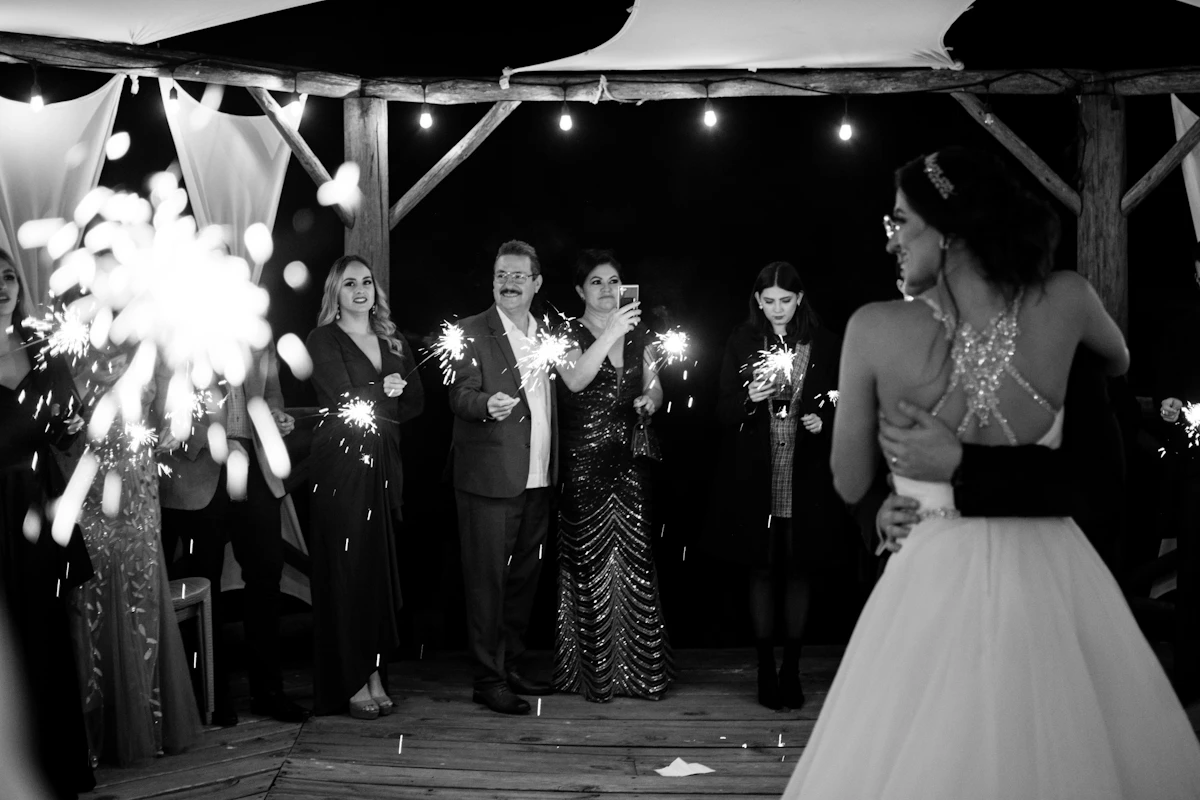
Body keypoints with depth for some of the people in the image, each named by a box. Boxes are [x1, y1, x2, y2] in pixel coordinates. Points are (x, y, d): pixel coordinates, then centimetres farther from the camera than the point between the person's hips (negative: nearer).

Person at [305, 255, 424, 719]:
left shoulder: (394, 343, 16)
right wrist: (387, 392, 1)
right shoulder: (324, 340, 0)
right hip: (340, 466, -5)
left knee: (382, 570, 5)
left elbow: (415, 403, 9)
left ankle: (375, 674, 11)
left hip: (385, 467, 5)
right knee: (345, 571, -3)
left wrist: (370, 404, -4)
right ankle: (351, 683, 2)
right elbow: (345, 399, -12)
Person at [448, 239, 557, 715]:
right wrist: (487, 403, -36)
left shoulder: (546, 333, 14)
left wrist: (554, 468, 8)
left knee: (525, 574, 15)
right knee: (487, 578, -1)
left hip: (538, 479, 6)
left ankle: (514, 663, 28)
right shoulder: (474, 332, -5)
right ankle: (488, 679, 6)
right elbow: (460, 395, -14)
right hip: (491, 476, -6)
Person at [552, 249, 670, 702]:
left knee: (635, 559, 2)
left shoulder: (640, 335, 12)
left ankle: (640, 669, 12)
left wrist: (650, 401, -4)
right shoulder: (567, 334, -1)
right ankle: (595, 673, 7)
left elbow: (654, 389, 19)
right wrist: (611, 333, -28)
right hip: (583, 464, -3)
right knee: (590, 562, -2)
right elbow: (575, 380, -20)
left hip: (630, 461, 3)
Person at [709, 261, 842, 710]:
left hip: (806, 475, 1)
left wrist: (824, 420, -10)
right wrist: (749, 398, -19)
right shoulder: (741, 344, 3)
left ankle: (791, 670, 14)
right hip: (755, 475, 0)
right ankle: (766, 670, 11)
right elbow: (724, 412, 1)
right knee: (762, 569, 3)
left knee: (799, 568, 5)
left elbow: (843, 404, 11)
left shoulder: (824, 345, 4)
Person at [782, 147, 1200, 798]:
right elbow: (1119, 362, 18)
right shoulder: (1065, 301, -7)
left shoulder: (875, 329, -14)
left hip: (938, 581, -2)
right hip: (1052, 576, 3)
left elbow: (849, 485, -3)